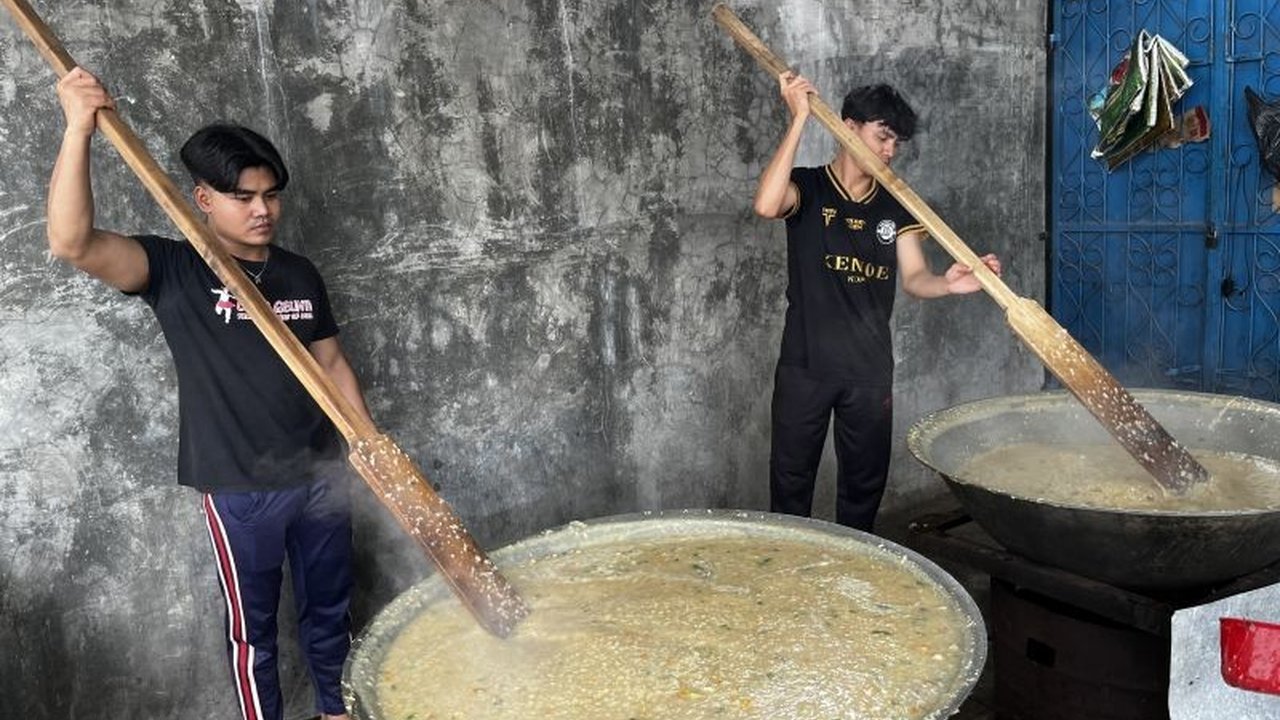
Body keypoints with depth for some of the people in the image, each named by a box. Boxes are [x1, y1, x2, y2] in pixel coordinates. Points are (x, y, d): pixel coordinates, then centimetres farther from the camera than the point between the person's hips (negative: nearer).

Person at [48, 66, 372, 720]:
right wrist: (79, 131, -37)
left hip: (319, 473, 5)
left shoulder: (300, 274, 4)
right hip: (239, 488, -4)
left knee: (329, 605, 20)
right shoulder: (173, 270, -10)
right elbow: (73, 243, -27)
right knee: (253, 625, 12)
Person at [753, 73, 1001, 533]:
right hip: (805, 365, -3)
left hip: (870, 369, 4)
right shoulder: (807, 188, -1)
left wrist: (948, 284, -24)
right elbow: (766, 205, -25)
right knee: (791, 481, 5)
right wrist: (799, 119, -22)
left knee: (865, 484, 12)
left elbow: (914, 278, 0)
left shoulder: (895, 207, 9)